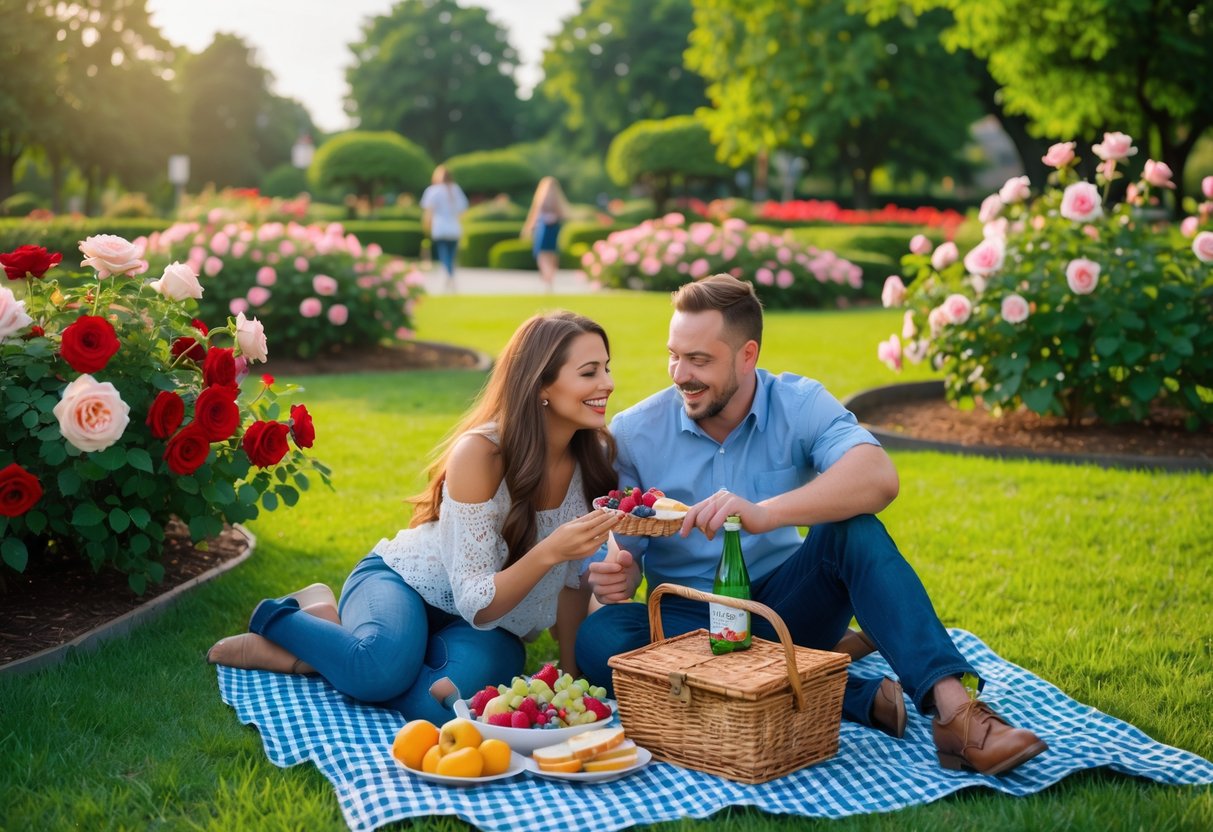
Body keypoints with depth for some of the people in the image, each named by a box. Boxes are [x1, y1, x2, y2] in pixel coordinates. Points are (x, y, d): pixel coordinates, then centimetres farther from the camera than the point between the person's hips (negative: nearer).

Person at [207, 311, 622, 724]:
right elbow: (477, 602, -24)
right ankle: (277, 620, -5)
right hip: (400, 582, -3)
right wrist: (550, 551, -39)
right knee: (385, 667, -39)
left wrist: (571, 673, 1)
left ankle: (307, 657, -8)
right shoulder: (479, 452, -25)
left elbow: (572, 580, 4)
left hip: (483, 627, 4)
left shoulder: (594, 457, -10)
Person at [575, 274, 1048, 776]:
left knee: (854, 527, -27)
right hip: (689, 620, 1)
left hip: (784, 608, 0)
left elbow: (879, 478, -29)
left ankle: (952, 707, -40)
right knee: (598, 638, -32)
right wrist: (617, 574, -28)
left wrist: (763, 514, -44)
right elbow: (625, 549, -2)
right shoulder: (633, 433, -5)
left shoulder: (799, 405, -8)